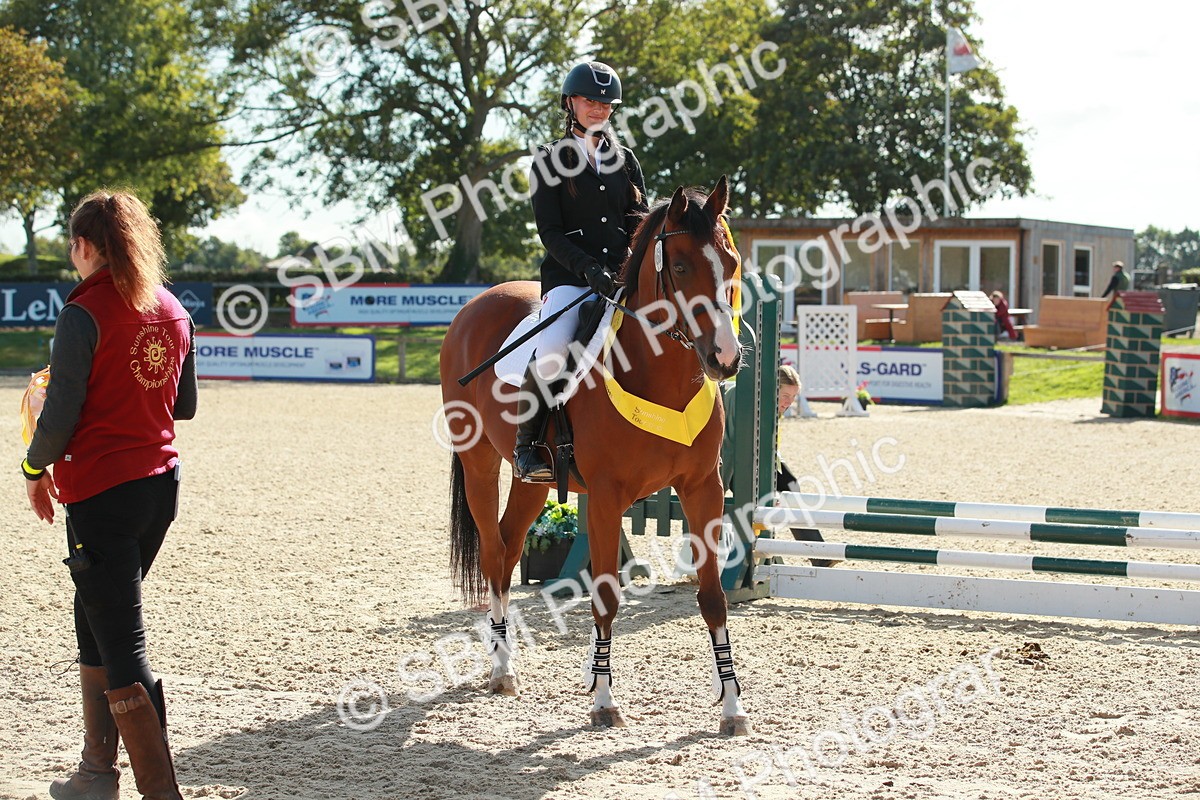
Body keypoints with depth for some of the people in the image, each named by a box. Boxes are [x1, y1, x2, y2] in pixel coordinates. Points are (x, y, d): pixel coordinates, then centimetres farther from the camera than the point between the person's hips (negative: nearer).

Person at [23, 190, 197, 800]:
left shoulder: (84, 315, -14)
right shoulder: (174, 313, 6)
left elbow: (61, 414, -13)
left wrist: (35, 468, 3)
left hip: (101, 492, -7)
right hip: (162, 481, 7)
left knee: (120, 643, -4)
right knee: (96, 618, 22)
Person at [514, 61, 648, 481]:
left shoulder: (626, 160, 18)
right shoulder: (550, 160, 6)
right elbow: (550, 232, -3)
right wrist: (589, 269, -19)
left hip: (622, 274, 4)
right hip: (569, 274, -4)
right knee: (552, 351, -31)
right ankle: (526, 446, -11)